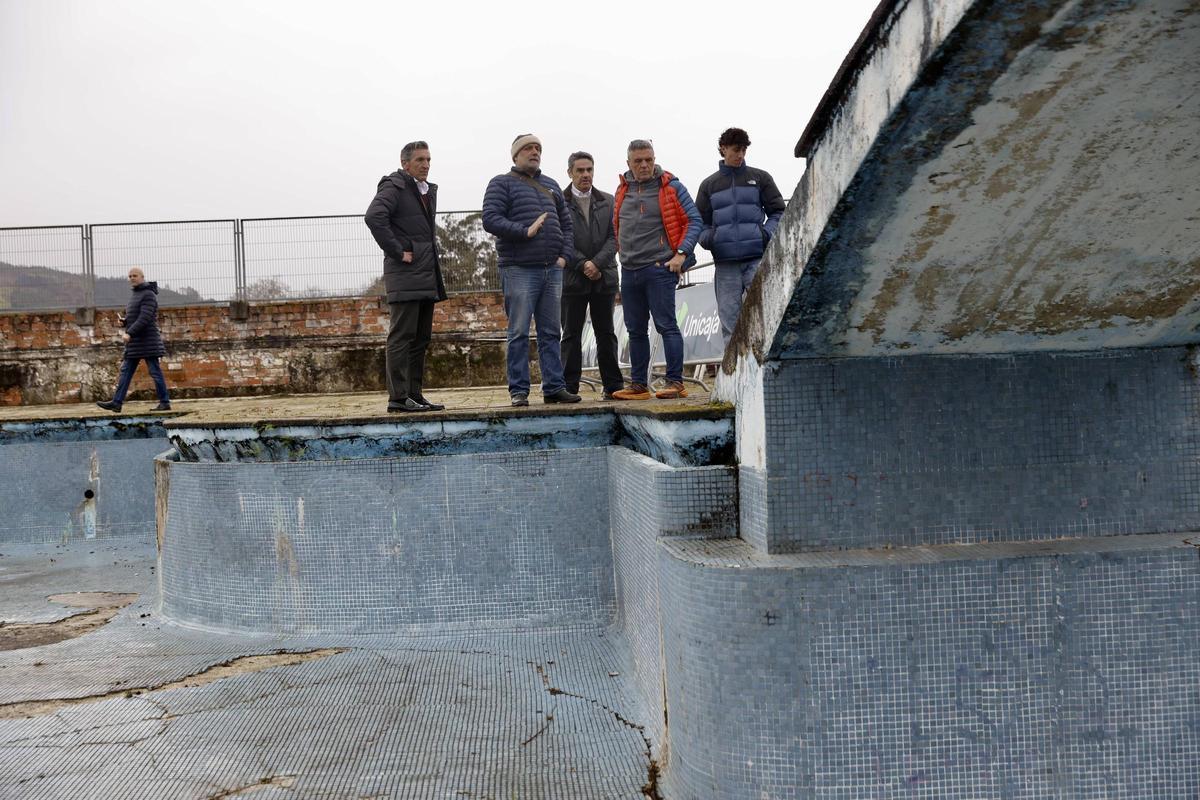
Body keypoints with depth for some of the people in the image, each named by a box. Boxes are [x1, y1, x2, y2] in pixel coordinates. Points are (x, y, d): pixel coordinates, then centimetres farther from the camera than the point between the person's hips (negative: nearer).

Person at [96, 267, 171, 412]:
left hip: (147, 341, -9)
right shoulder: (135, 295, 18)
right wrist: (123, 321, 3)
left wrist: (129, 333, -26)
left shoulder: (148, 295, -11)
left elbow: (144, 318, -21)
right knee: (125, 371, 5)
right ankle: (117, 402, 4)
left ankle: (165, 403, 0)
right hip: (135, 342, 9)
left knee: (155, 372, -5)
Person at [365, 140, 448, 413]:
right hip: (405, 277, -9)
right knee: (401, 337, -8)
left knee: (421, 338, 10)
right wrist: (397, 252, -20)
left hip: (427, 277, 9)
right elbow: (374, 217, -24)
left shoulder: (429, 190, 20)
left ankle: (415, 394, 16)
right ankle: (398, 398, -7)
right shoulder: (394, 188, -8)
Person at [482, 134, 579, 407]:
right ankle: (518, 390, 1)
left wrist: (565, 255, 6)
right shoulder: (501, 184, 4)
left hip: (552, 270, 5)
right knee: (519, 333, -4)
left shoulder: (551, 186, 21)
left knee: (550, 332, 7)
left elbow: (566, 223, 21)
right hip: (519, 269, -5)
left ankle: (554, 387, 11)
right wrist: (525, 231, -18)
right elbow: (490, 220, -9)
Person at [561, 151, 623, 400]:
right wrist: (583, 264, -12)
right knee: (571, 335, 1)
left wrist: (596, 263, -11)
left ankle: (613, 385, 12)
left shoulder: (607, 202, 11)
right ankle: (569, 387, 4)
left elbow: (613, 237, 3)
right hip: (572, 278, -2)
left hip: (604, 277, 3)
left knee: (606, 333, 7)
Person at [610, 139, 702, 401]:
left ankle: (675, 382, -4)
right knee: (635, 330, 9)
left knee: (666, 325, -8)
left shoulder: (670, 187, -2)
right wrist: (625, 254, 15)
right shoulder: (623, 190, 13)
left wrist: (681, 253, -12)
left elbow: (694, 221, -3)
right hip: (629, 271, 6)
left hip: (659, 268, -6)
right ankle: (638, 384, 17)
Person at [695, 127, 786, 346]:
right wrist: (707, 238, -6)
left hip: (757, 258, -1)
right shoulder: (709, 185, 14)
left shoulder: (760, 178, 10)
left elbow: (778, 212, 11)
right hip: (725, 263, 1)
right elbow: (700, 222, 15)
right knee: (729, 318, 1)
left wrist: (767, 233, -8)